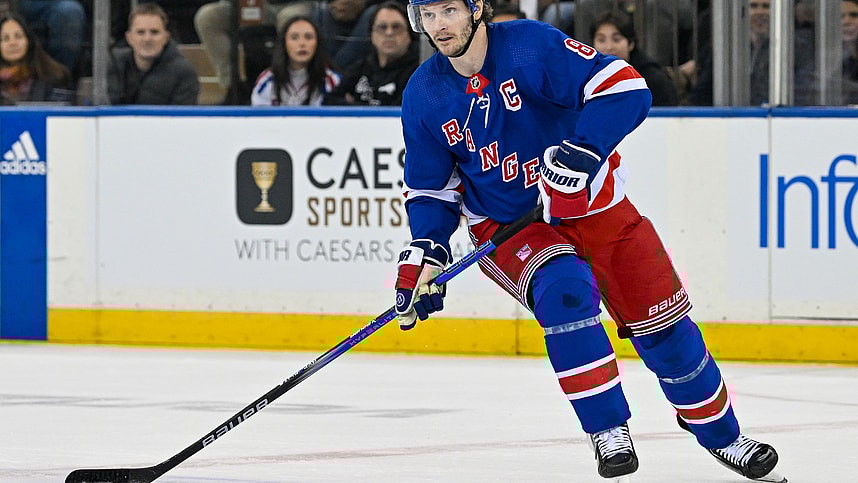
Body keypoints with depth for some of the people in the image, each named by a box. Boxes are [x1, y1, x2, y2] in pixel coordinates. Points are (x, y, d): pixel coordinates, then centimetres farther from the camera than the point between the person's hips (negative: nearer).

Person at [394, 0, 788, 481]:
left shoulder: (531, 45, -20)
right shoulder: (424, 96, -6)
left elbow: (625, 88, -26)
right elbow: (430, 187, 6)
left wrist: (582, 150, -37)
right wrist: (424, 252, -9)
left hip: (591, 204, -1)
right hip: (506, 226, 1)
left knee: (662, 324, 1)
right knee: (562, 289, -30)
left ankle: (721, 434, 23)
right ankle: (609, 431, -21)